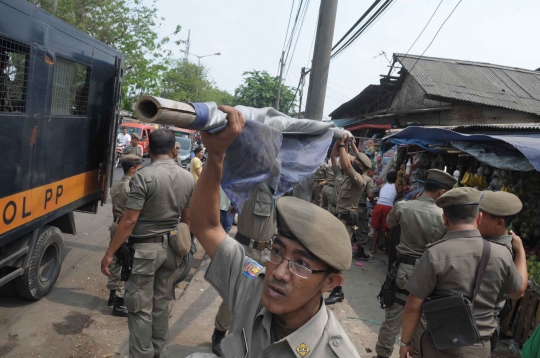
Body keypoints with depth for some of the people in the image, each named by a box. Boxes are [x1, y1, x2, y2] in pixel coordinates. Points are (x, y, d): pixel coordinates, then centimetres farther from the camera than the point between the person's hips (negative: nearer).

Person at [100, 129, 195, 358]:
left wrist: (110, 253, -9)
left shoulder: (144, 176, -17)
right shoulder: (188, 178, 0)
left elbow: (129, 221, -18)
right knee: (161, 304, 18)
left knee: (141, 309, 6)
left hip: (145, 249, -6)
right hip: (171, 248, 6)